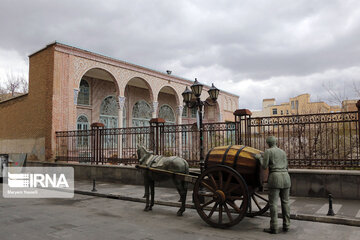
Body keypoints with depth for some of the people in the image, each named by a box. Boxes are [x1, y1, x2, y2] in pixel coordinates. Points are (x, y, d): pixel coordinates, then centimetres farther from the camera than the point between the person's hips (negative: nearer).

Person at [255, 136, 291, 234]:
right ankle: (286, 225, 18)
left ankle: (274, 228, -1)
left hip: (275, 178, -6)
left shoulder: (268, 151, -1)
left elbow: (264, 166, -4)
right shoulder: (283, 152, 16)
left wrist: (260, 158, 12)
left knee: (273, 203, -2)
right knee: (285, 202, 14)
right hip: (286, 177, 6)